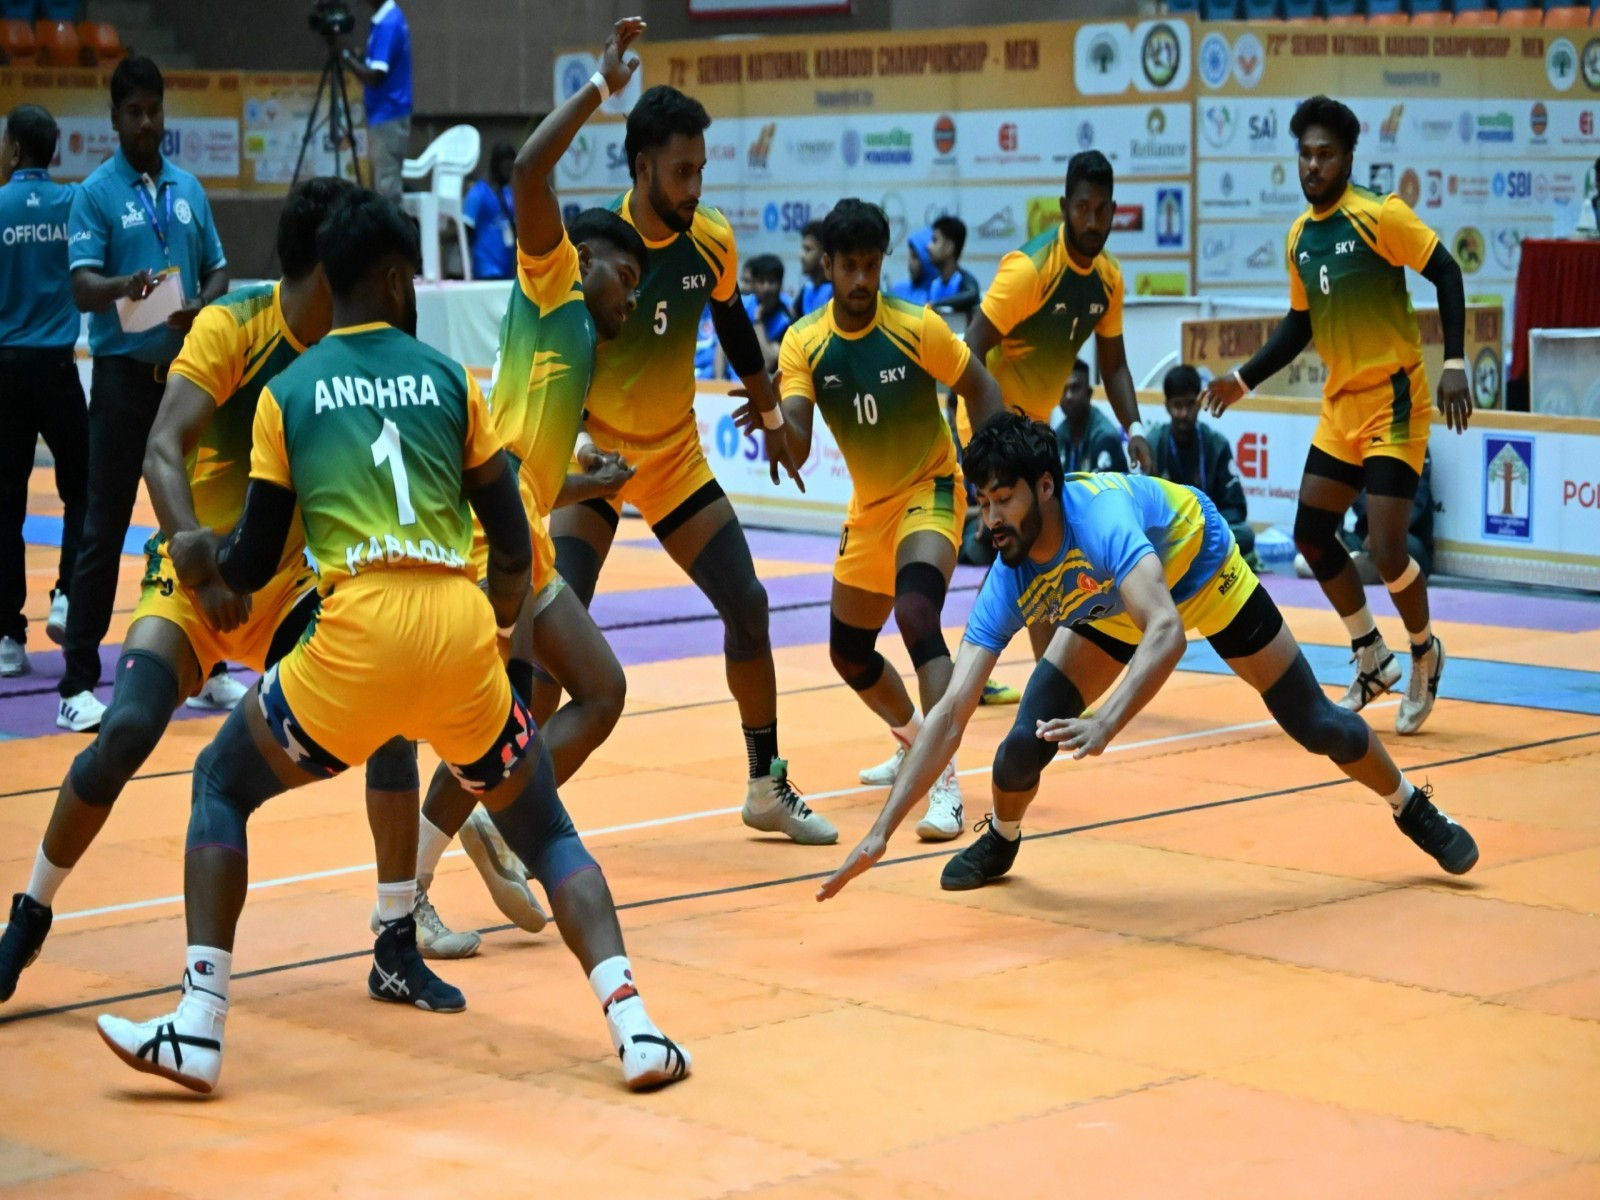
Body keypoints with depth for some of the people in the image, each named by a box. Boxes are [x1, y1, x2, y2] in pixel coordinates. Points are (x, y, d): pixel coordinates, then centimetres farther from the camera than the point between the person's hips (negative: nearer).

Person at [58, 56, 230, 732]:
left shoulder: (189, 189, 10)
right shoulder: (96, 193, -5)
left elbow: (217, 270, 13)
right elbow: (83, 288, -14)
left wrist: (201, 307, -9)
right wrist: (123, 286, -36)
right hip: (123, 376, -5)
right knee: (104, 530, -5)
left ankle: (207, 669, 21)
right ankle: (78, 684, -2)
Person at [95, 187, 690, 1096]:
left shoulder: (287, 393, 12)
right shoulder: (450, 379, 13)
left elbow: (252, 565, 14)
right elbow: (515, 551, 12)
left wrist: (199, 548, 37)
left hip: (359, 631, -1)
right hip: (460, 629, 1)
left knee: (222, 786, 21)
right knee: (546, 829, 20)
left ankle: (198, 1029, 10)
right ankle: (634, 1027, 2)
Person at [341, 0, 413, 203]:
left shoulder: (387, 24, -18)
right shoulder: (387, 19, 13)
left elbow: (375, 76, -23)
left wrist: (345, 54, -16)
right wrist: (355, 56, 9)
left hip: (387, 118, -10)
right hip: (384, 116, 10)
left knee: (386, 188, -7)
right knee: (383, 187, 12)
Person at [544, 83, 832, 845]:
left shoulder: (712, 241, -7)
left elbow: (733, 326, 12)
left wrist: (772, 418, 20)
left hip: (676, 454, 4)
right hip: (592, 454, -4)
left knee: (747, 606, 3)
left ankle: (768, 788, 19)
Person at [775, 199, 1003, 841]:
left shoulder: (917, 325, -17)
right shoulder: (804, 343, -9)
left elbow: (980, 388, -7)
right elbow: (797, 447, -18)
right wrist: (772, 414, -40)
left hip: (930, 492, -5)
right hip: (868, 507, 6)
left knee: (916, 613, -31)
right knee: (849, 653, 15)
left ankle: (945, 785, -32)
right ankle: (913, 744, 46)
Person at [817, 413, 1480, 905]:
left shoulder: (1098, 512, -46)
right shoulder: (1009, 582, -31)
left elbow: (1166, 632, -58)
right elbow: (950, 714, -34)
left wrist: (1105, 724, -73)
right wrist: (881, 833, -41)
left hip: (1206, 575, -3)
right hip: (1106, 608, 3)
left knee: (1318, 726, 4)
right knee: (1026, 744, -13)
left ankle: (1416, 811, 34)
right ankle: (1000, 842, 21)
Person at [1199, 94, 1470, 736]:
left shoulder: (1379, 215, -13)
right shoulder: (1300, 234, 8)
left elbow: (1446, 273, -11)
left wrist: (1454, 363, -19)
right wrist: (1244, 379, 16)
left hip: (1393, 399, -7)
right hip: (1340, 404, 7)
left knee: (1385, 550, -11)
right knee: (1311, 535, 7)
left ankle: (1425, 654, 19)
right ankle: (1372, 664, 25)